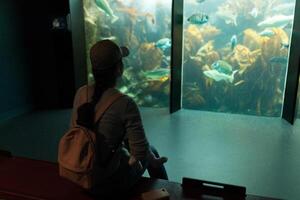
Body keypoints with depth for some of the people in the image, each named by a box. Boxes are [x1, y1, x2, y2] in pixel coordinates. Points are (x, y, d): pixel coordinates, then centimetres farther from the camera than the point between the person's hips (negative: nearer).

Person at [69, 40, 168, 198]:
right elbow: (140, 151, -22)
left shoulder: (81, 93, -9)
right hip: (110, 182, -5)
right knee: (151, 150, 23)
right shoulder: (124, 104, -26)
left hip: (83, 175, 6)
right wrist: (154, 161, 0)